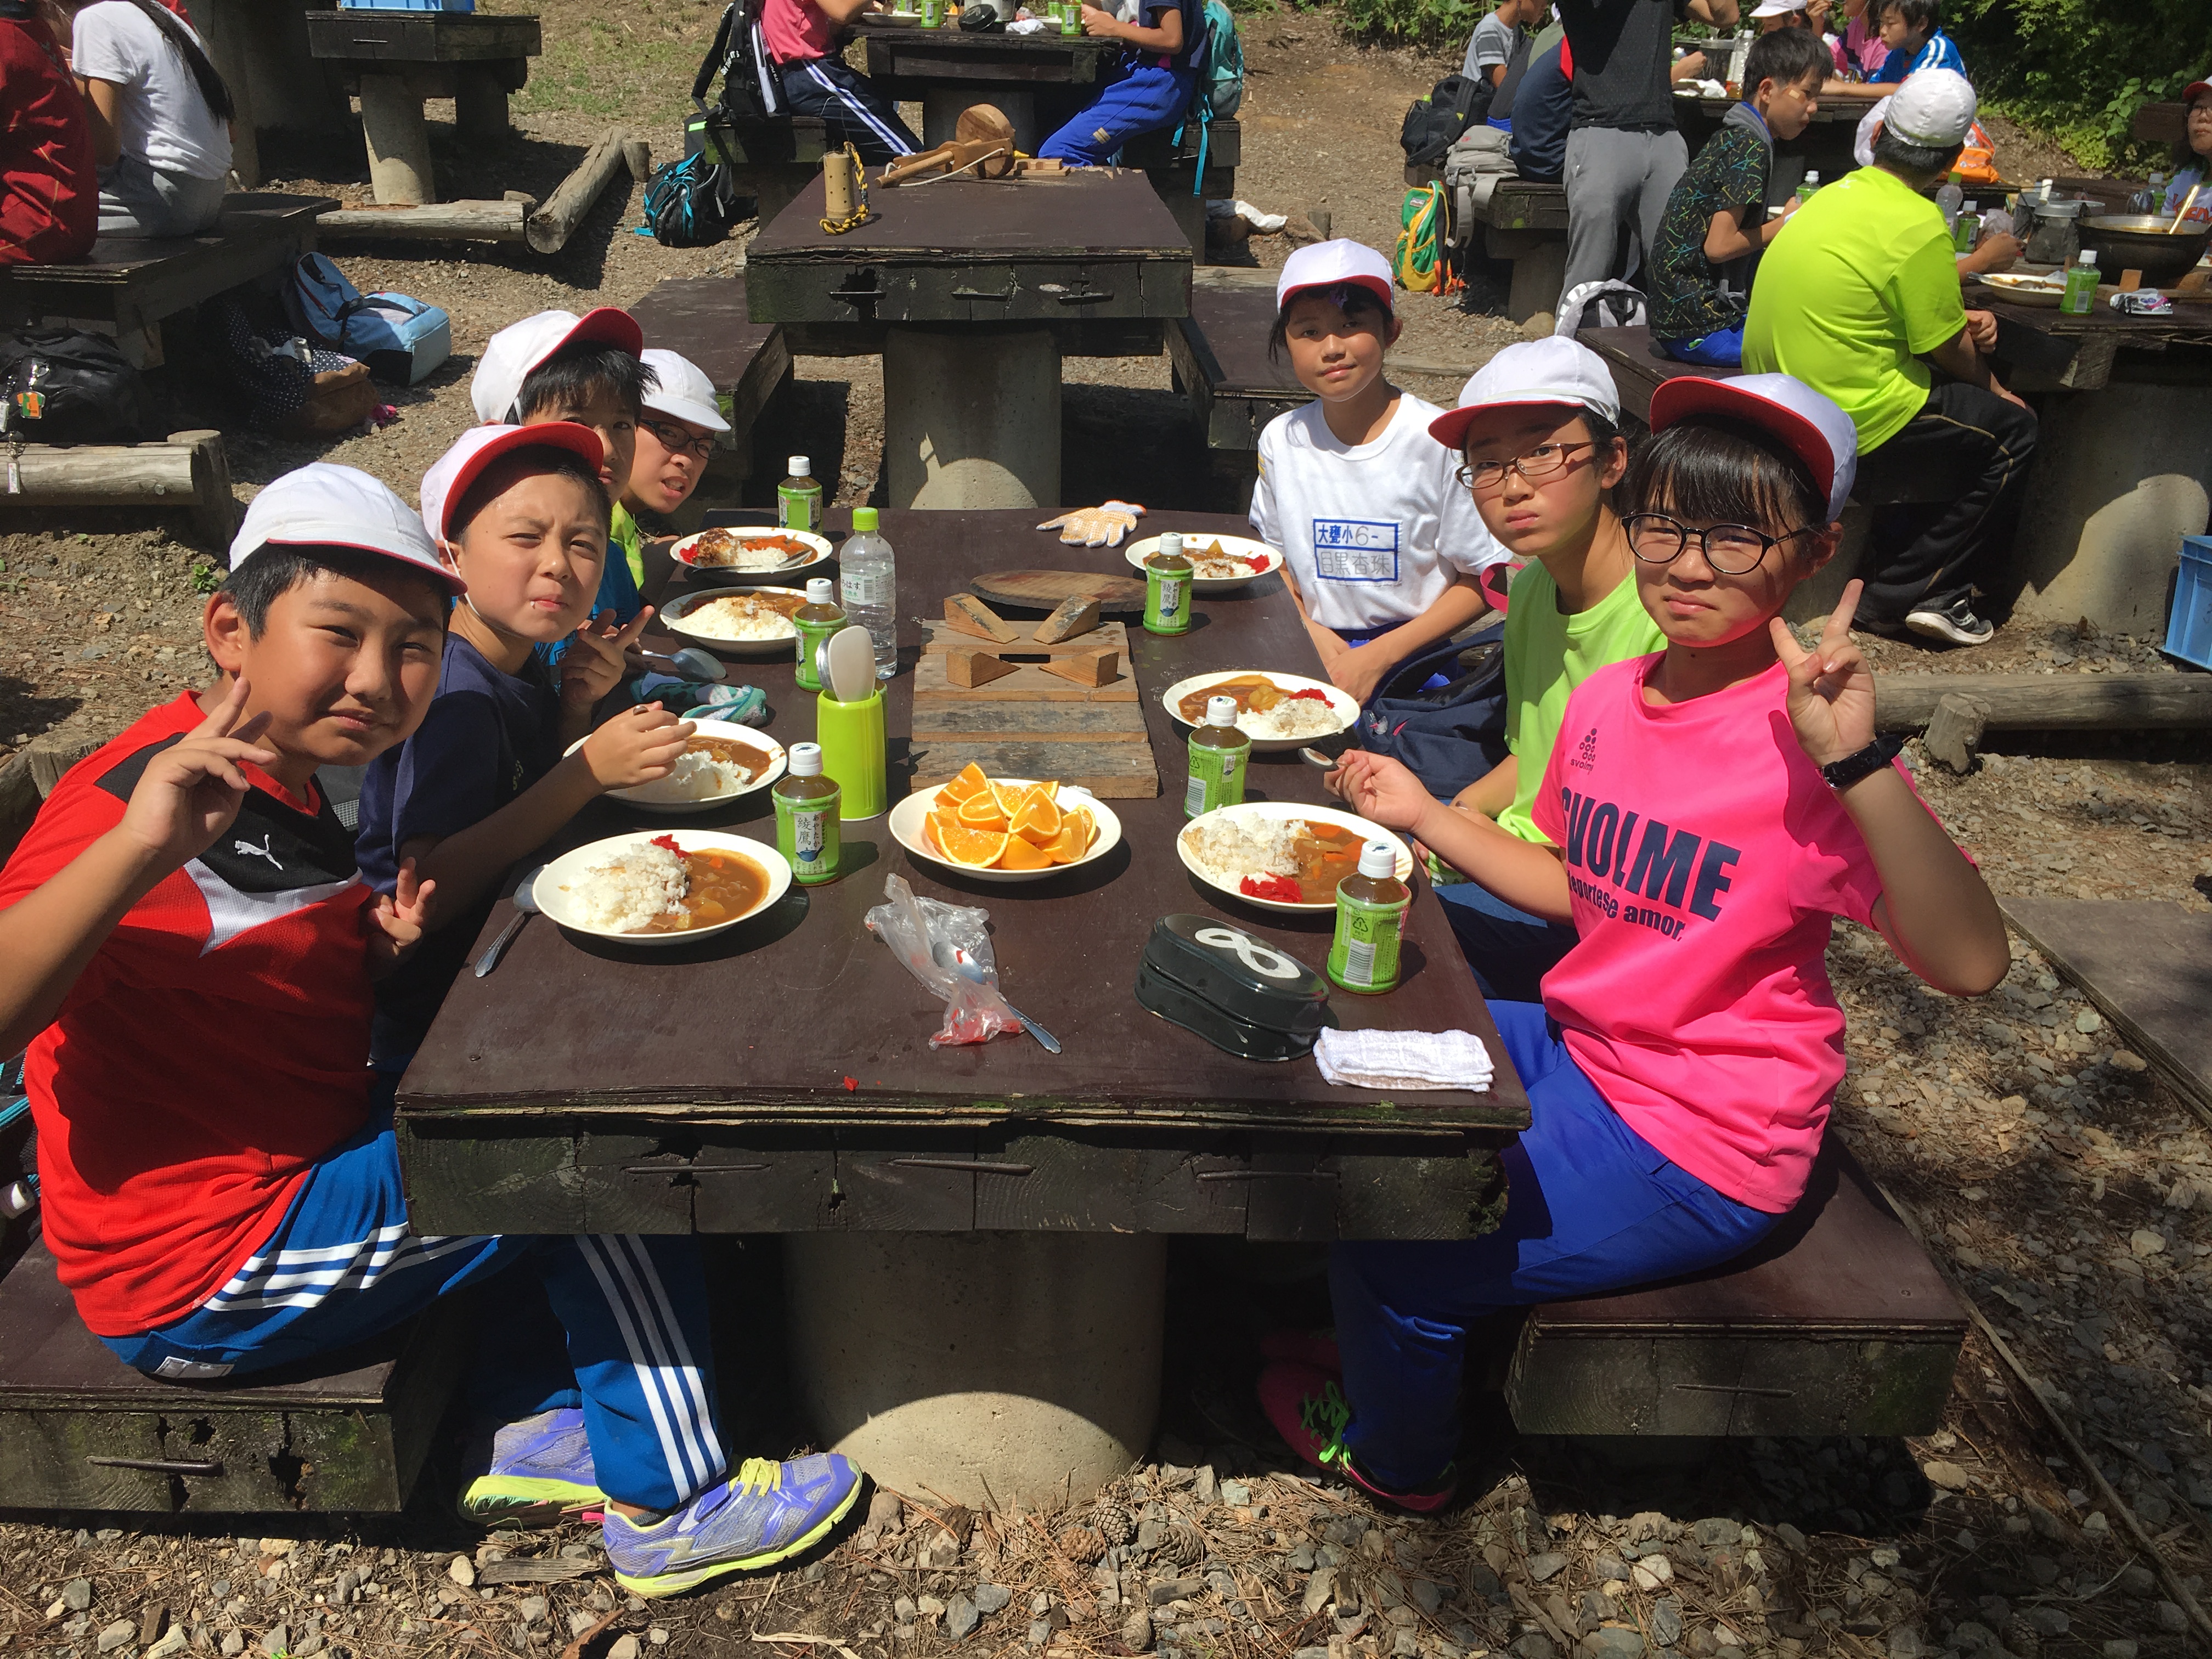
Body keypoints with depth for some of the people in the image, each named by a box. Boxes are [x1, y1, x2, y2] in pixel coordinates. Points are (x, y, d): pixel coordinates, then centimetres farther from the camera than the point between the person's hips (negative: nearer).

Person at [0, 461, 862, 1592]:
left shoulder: (290, 786, 4)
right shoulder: (142, 798, -24)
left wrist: (380, 954, -4)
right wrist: (139, 847, -48)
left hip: (297, 1166, 10)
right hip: (200, 1286, -10)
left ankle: (529, 1431, 16)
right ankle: (671, 1508, 4)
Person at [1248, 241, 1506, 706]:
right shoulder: (1282, 440, 3)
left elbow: (1484, 580, -4)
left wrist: (1377, 656, -12)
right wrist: (1317, 638, -5)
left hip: (1411, 656, -3)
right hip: (1314, 652, 4)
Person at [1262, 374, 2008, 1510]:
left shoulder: (1803, 746, -24)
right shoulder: (1608, 698, -3)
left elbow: (1969, 964, -35)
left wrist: (1858, 759, -45)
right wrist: (1424, 816, 6)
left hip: (1698, 1151, -7)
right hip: (1578, 1048, 8)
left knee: (1393, 1248, -9)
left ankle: (1394, 1457, 26)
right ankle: (1386, 1344, 42)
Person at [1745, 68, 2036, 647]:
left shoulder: (1837, 194, 9)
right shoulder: (1919, 225, -17)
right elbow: (1950, 351, -7)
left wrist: (1962, 318, 9)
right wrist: (1993, 387, 13)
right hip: (1850, 427, -9)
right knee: (2012, 432, 10)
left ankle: (1890, 562, 24)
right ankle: (1907, 593, 7)